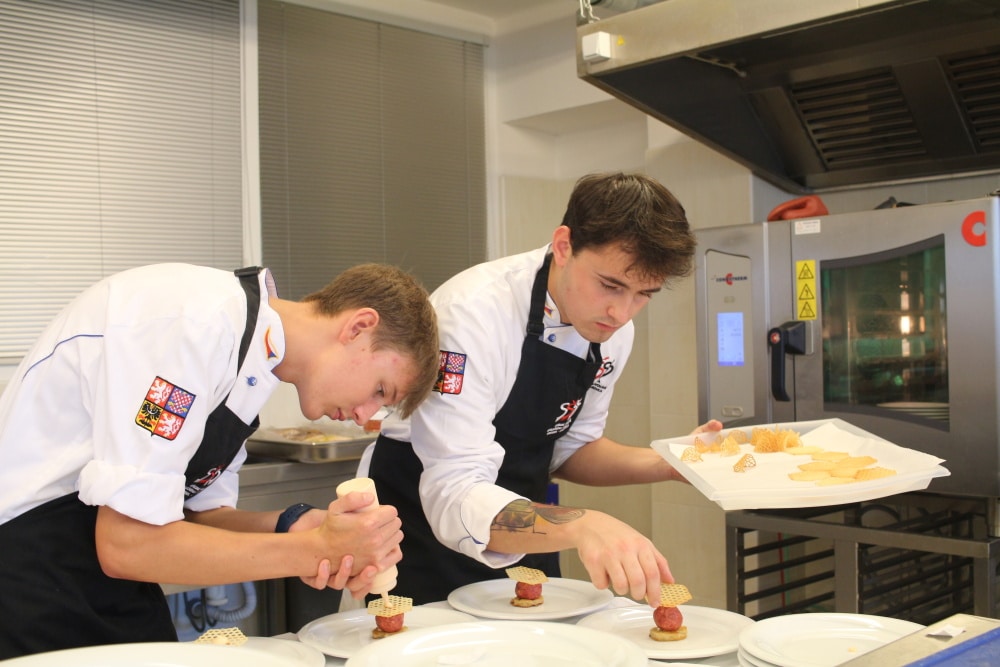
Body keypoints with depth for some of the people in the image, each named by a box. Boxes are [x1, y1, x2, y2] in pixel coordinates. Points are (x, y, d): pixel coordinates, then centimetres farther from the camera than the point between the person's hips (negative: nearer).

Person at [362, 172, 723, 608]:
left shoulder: (613, 327, -7)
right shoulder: (475, 312, -30)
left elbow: (567, 448, 6)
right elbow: (454, 497, -35)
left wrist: (667, 464, -10)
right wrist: (581, 525, -50)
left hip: (520, 542, 6)